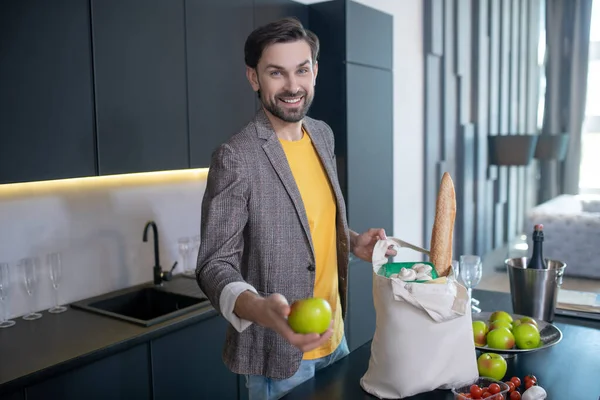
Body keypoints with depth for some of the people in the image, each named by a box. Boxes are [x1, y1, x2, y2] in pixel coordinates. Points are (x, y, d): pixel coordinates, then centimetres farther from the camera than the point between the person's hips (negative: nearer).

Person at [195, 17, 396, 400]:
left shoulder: (323, 135, 2)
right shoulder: (236, 157, -20)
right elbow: (215, 265, -19)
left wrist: (353, 242, -3)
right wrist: (259, 308, -37)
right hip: (279, 355, -7)